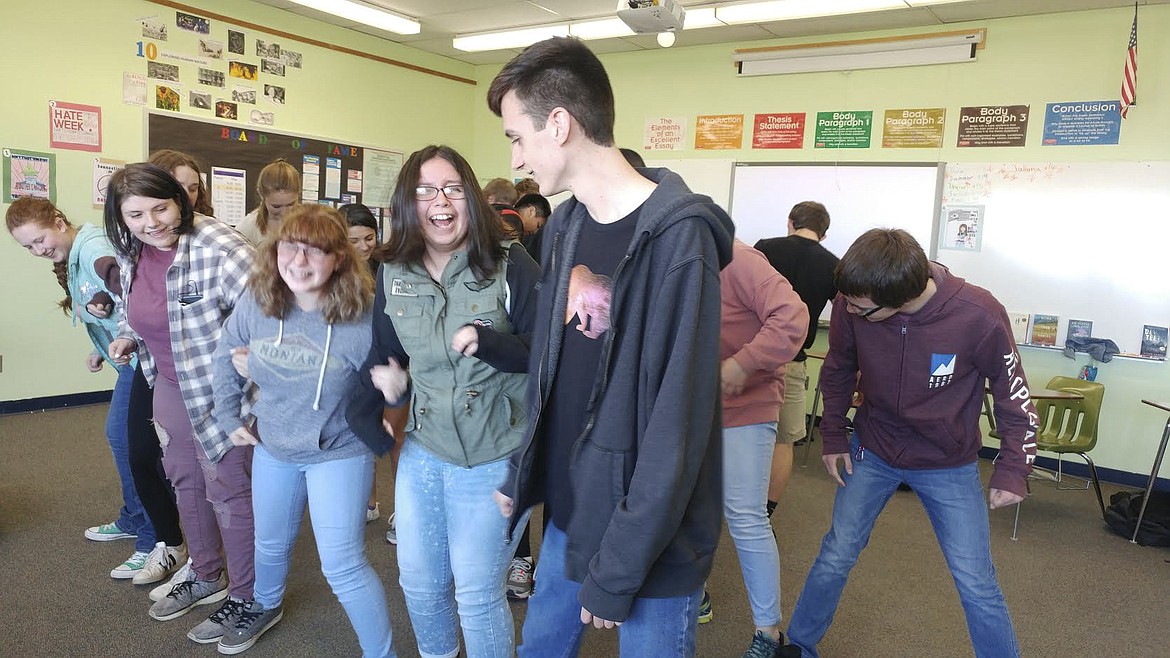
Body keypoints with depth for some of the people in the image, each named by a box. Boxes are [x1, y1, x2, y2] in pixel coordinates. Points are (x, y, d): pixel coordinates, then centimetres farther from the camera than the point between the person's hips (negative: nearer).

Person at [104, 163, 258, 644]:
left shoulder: (217, 247, -26)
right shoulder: (130, 254, 0)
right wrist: (129, 338, 0)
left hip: (219, 387, -8)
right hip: (169, 384, 8)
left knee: (227, 487, 3)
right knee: (184, 480, 21)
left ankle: (246, 596, 23)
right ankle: (206, 577, 43)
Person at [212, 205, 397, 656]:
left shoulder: (363, 318, -26)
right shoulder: (255, 304, -13)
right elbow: (226, 356, 6)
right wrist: (230, 418, 7)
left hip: (339, 453, -5)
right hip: (272, 448, 5)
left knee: (341, 564, -5)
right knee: (270, 543, 27)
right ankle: (266, 607, 59)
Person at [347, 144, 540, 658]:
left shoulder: (510, 265, -14)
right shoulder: (393, 275, 2)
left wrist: (486, 342, -27)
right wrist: (376, 399, 1)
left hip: (494, 459, -5)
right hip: (422, 451, 5)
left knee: (477, 592, 5)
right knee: (418, 581, 20)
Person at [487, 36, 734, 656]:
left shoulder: (678, 237, -21)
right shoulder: (564, 226, 4)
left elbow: (677, 421, -22)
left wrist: (619, 568, -19)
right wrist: (522, 474, 11)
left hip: (650, 536, -7)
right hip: (567, 512, 7)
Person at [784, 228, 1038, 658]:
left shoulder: (979, 316, -27)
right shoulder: (852, 305, -22)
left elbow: (1013, 392, -9)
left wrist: (1013, 469, -8)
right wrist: (833, 436, 4)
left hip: (950, 465, -1)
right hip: (872, 452, 2)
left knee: (976, 583, 0)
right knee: (835, 557, 7)